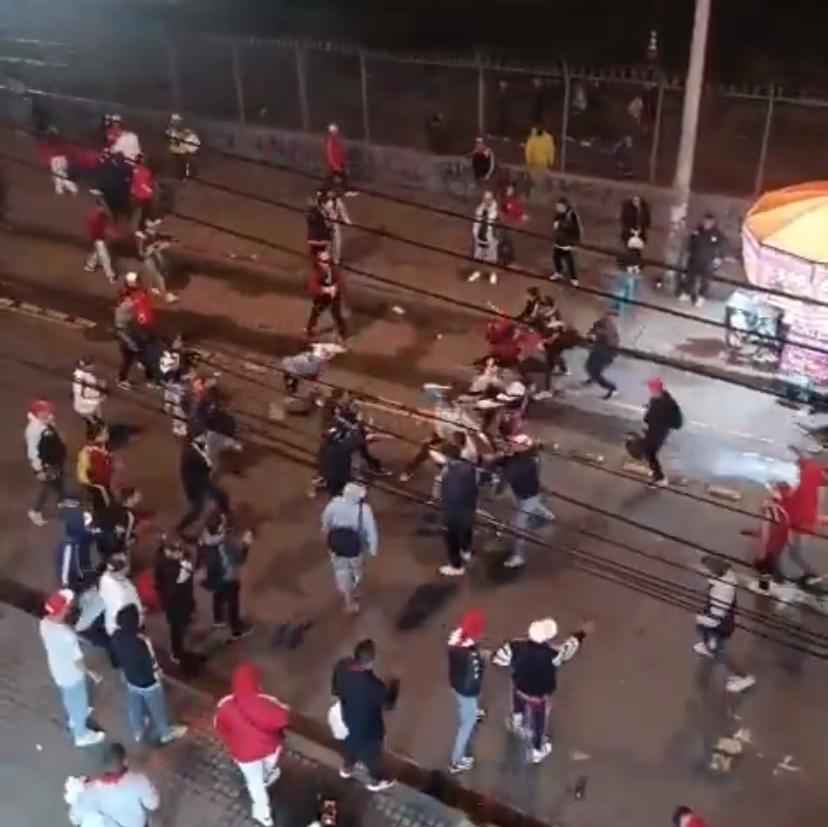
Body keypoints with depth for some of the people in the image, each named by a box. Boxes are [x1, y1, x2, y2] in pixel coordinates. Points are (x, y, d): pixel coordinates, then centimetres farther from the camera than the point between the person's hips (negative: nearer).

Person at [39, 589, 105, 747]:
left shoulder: (44, 623, -18)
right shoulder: (67, 634, -41)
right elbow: (77, 660, -28)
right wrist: (90, 672, -12)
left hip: (57, 670, 7)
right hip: (72, 675, -7)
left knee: (68, 698, 35)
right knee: (79, 703, 20)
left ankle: (73, 719, 63)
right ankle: (81, 735, 43)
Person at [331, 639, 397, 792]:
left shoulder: (341, 667, -25)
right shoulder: (373, 684, -41)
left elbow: (335, 691, -6)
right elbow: (388, 704, -21)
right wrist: (394, 686, -5)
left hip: (348, 718, 5)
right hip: (368, 726, -5)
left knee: (351, 741, 35)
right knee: (371, 750, 24)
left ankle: (347, 767, 62)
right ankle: (375, 780, 50)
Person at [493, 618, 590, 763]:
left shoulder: (516, 646, -29)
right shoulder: (552, 654, -35)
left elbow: (498, 660, -17)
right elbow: (569, 648, -17)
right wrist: (580, 633, 0)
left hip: (519, 688, 3)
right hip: (539, 696, -3)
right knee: (538, 722, 24)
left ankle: (517, 720, 70)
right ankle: (537, 751, 48)